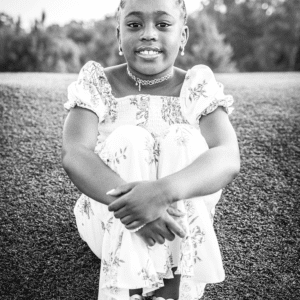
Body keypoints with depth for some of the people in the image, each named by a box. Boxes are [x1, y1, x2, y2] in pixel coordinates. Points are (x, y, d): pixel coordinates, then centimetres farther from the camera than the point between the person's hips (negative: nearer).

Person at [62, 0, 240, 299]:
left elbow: (227, 158, -22)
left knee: (184, 140, -23)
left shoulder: (198, 87, -6)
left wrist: (163, 191, -42)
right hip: (111, 222, 0)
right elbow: (74, 155, -21)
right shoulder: (98, 83, -6)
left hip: (184, 218, 1)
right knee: (128, 140, -24)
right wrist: (131, 202, -40)